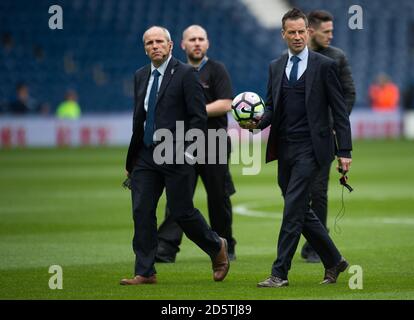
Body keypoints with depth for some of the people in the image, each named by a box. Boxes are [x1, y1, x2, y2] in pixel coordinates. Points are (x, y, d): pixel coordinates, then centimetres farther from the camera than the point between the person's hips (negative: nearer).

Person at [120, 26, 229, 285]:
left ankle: (217, 247, 23)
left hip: (176, 157, -6)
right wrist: (131, 160, 17)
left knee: (182, 211, -2)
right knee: (142, 212, -2)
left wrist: (183, 146, -18)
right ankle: (145, 272, 3)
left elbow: (199, 117, -9)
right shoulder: (141, 76, 13)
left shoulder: (186, 74, -6)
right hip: (146, 155, 6)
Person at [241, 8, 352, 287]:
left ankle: (280, 272, -9)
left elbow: (339, 111, -3)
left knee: (293, 208, -12)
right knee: (300, 211, 11)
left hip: (310, 148, -6)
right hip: (284, 149, 6)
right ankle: (334, 261, 26)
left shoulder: (324, 66, -3)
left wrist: (345, 151, -8)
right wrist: (257, 122, -6)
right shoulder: (276, 67, 12)